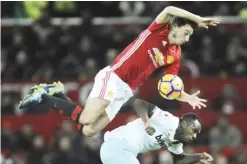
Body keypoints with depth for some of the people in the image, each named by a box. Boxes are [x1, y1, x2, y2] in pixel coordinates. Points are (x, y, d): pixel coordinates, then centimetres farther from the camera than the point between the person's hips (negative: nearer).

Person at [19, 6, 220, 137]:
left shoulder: (174, 56, 13)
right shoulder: (158, 32, -4)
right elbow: (169, 10, -24)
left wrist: (188, 98, -5)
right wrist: (199, 19, -20)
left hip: (126, 91, 7)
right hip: (113, 76, -7)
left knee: (89, 130, -7)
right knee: (87, 119, -24)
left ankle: (55, 94, 9)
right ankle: (47, 95, -4)